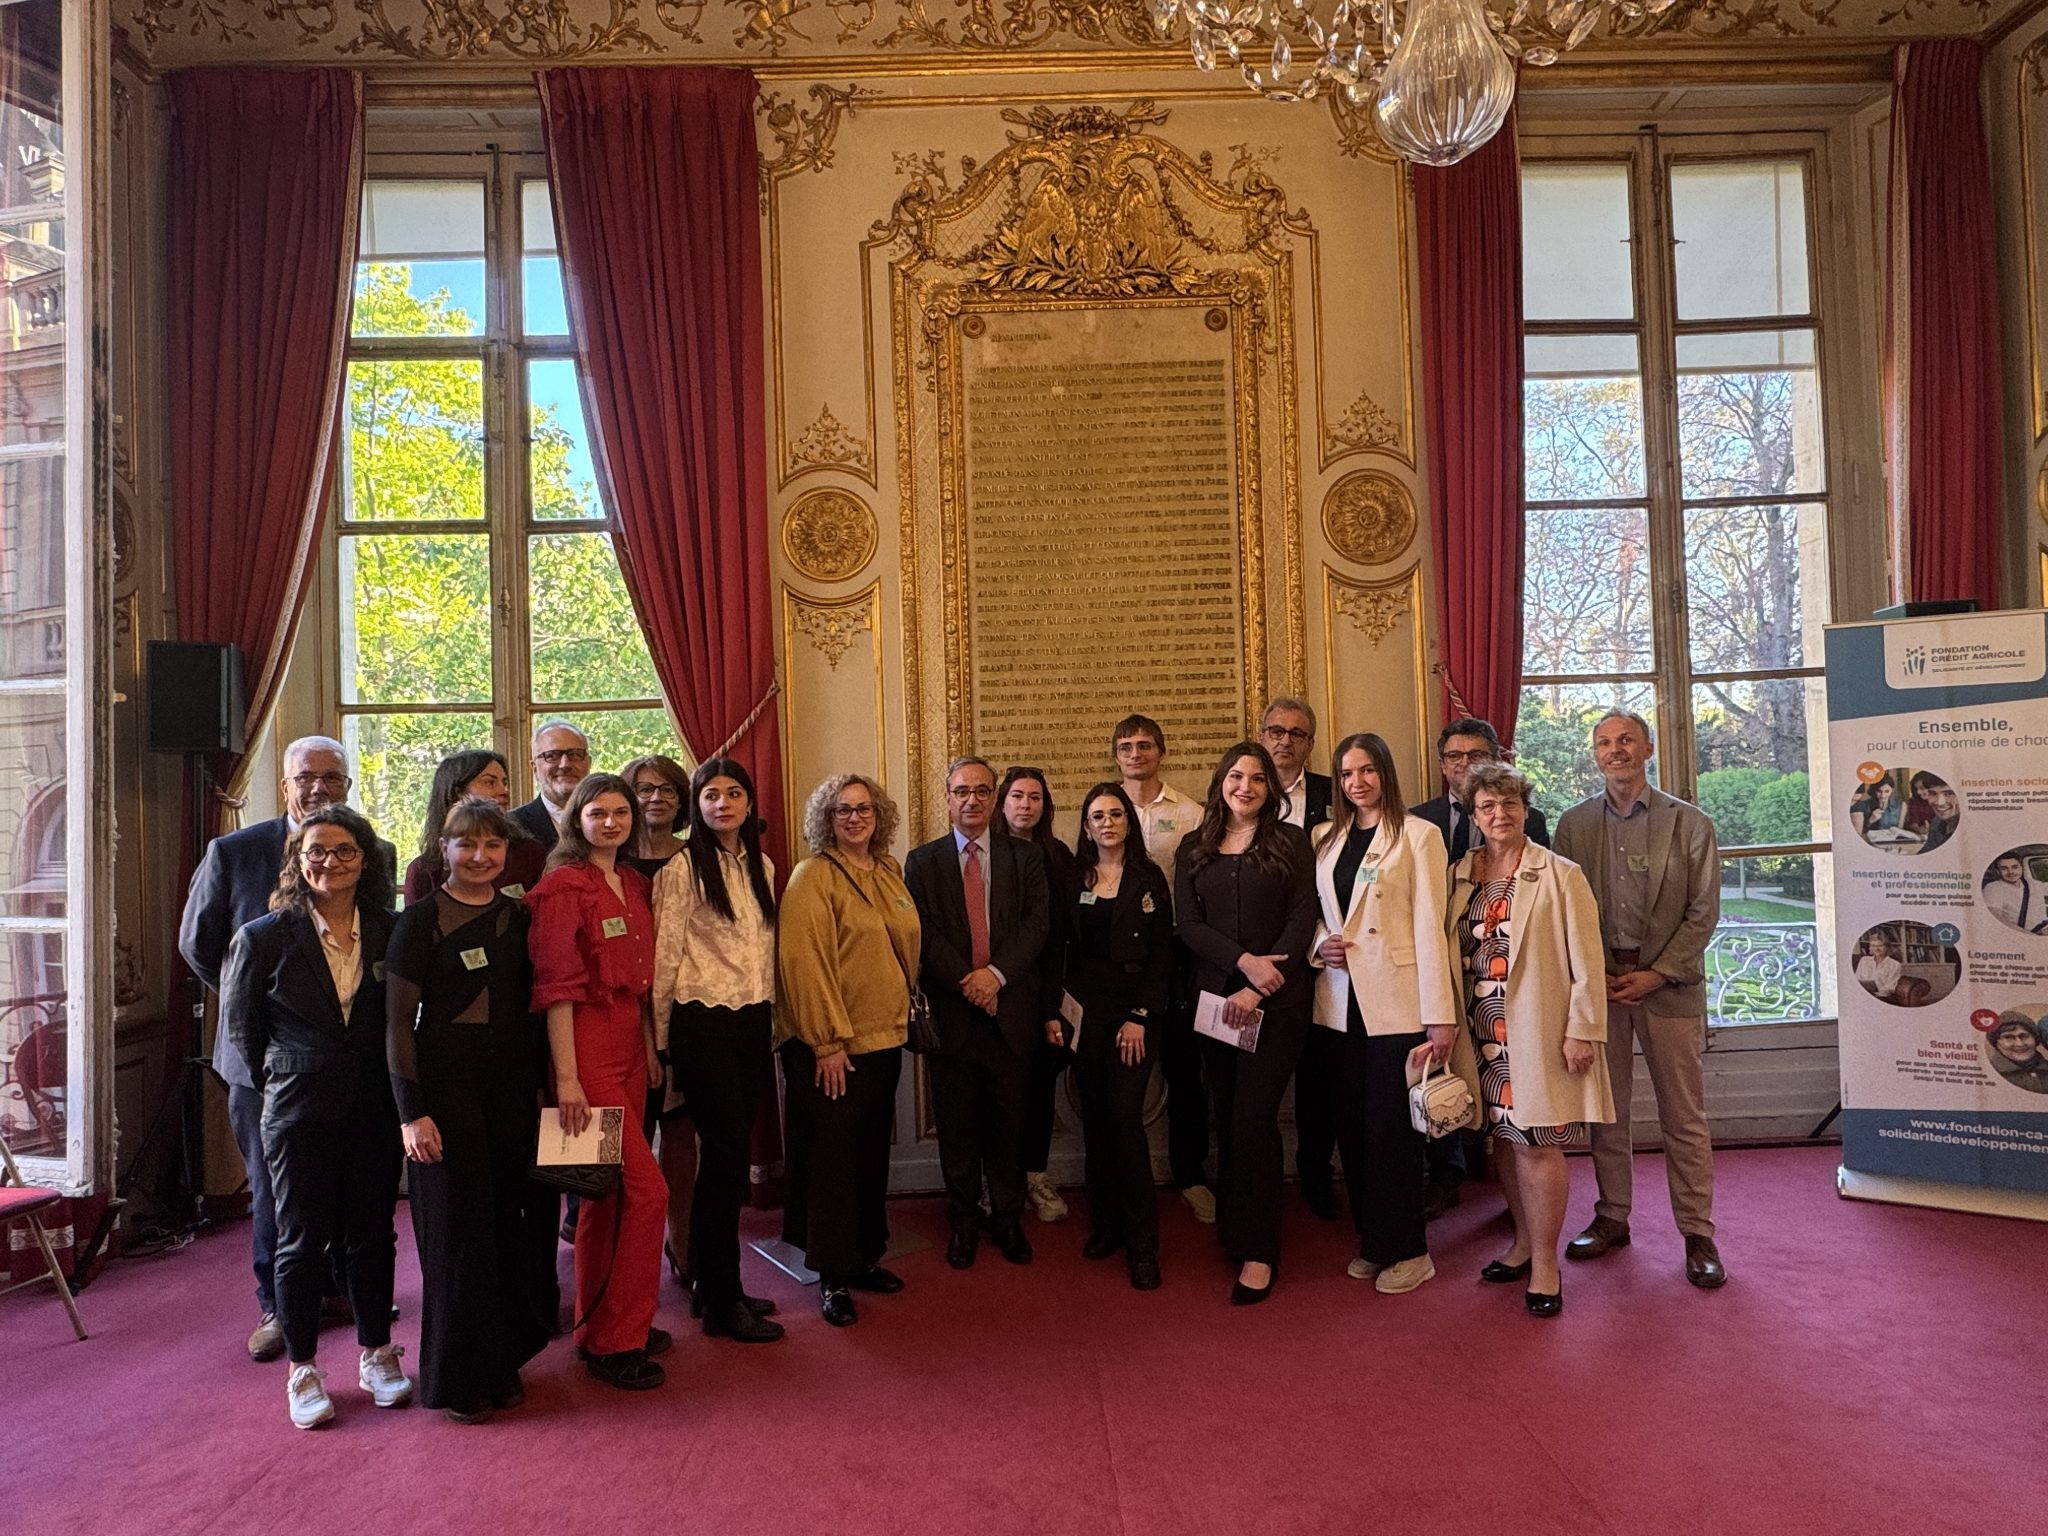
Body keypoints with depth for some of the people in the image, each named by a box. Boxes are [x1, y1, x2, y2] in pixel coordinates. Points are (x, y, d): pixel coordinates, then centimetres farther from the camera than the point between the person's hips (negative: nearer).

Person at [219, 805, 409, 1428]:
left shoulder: (390, 933, 0)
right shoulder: (264, 938, -5)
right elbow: (239, 1027, 4)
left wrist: (398, 1089, 4)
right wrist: (283, 1078, 6)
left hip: (375, 1113, 2)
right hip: (299, 1113, -2)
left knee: (373, 1235, 12)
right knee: (302, 1241, 8)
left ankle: (376, 1354, 28)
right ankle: (302, 1370, 25)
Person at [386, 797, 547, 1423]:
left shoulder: (518, 917, 7)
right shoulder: (420, 919, -6)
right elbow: (398, 1023, -7)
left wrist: (538, 1084, 6)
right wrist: (411, 1110, -11)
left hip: (511, 1084, 4)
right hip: (445, 1083, -4)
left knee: (505, 1219, 11)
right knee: (456, 1225, 4)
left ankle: (502, 1361, 27)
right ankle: (456, 1377, 19)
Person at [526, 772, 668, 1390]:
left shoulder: (633, 884, 12)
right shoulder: (564, 886, -10)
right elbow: (557, 986, -14)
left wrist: (651, 1047, 13)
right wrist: (566, 1077, -17)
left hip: (630, 1044, 8)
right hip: (587, 1048, -8)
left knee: (608, 1191, 14)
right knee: (646, 1188, -7)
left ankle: (596, 1326, 27)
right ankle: (616, 1340, 6)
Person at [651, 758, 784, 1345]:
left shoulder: (761, 866, 11)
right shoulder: (683, 867, -9)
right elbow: (665, 954, -8)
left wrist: (772, 1020, 15)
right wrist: (661, 1037, -6)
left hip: (753, 1020, 6)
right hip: (704, 1022, -6)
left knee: (727, 1153, 12)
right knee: (725, 1153, -2)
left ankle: (714, 1286, 25)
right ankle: (721, 1302, 11)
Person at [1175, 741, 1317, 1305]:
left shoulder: (1291, 841, 2)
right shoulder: (1194, 849, 10)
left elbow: (1302, 920, -5)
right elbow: (1187, 923, 2)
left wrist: (1257, 988, -12)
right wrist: (1243, 960, -13)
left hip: (1278, 1002, -3)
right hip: (1216, 998, 3)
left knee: (1253, 1117, -7)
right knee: (1228, 1120, 7)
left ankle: (1258, 1251, 3)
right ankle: (1235, 1227, 21)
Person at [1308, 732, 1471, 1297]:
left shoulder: (1418, 836, -4)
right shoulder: (1328, 839, 12)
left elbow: (1429, 926, -10)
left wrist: (1441, 1017, -14)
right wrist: (1319, 944, -5)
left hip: (1398, 1003, -5)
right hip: (1342, 1002, 5)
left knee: (1393, 1128, 0)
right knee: (1353, 1128, 10)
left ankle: (1407, 1250, 17)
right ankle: (1372, 1241, 25)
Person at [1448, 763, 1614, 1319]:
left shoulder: (1560, 876, -4)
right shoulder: (1458, 877, 8)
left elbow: (1586, 962, -7)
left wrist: (1583, 1033, -11)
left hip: (1539, 1032, -4)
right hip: (1484, 1036, 4)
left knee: (1537, 1144, -3)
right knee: (1504, 1139, 12)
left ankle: (1544, 1263, 12)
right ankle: (1524, 1241, 30)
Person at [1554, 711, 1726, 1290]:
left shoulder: (1690, 823, 0)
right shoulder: (1573, 824, 6)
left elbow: (1704, 912, -2)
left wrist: (1656, 974, -10)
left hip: (1668, 982, -2)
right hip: (1596, 981, 2)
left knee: (1684, 1116, 3)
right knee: (1605, 1110, 10)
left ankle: (1697, 1234, 15)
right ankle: (1612, 1218, 23)